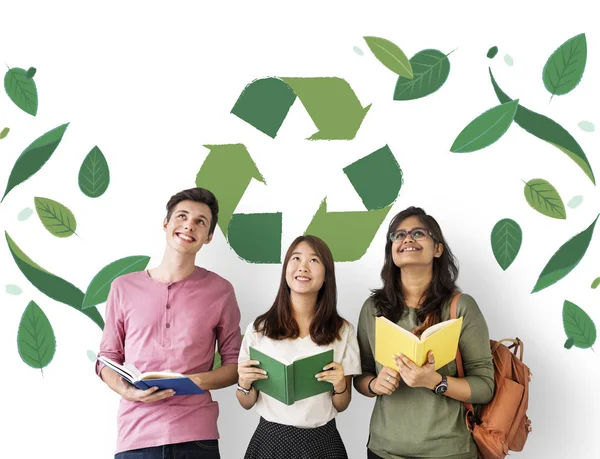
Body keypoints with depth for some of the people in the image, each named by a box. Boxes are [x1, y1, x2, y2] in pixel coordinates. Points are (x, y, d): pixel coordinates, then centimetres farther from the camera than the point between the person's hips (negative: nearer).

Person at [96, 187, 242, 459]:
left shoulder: (220, 291, 1)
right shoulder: (124, 288, 4)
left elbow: (235, 364, 6)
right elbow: (108, 358, 9)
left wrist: (196, 381, -12)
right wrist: (127, 391, -10)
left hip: (196, 437, 0)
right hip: (136, 436, 1)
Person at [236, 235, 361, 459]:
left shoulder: (343, 331, -4)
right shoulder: (259, 328, -5)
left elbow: (341, 406, 3)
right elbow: (247, 403, 2)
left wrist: (340, 385, -17)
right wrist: (244, 384, -18)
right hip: (270, 439, 0)